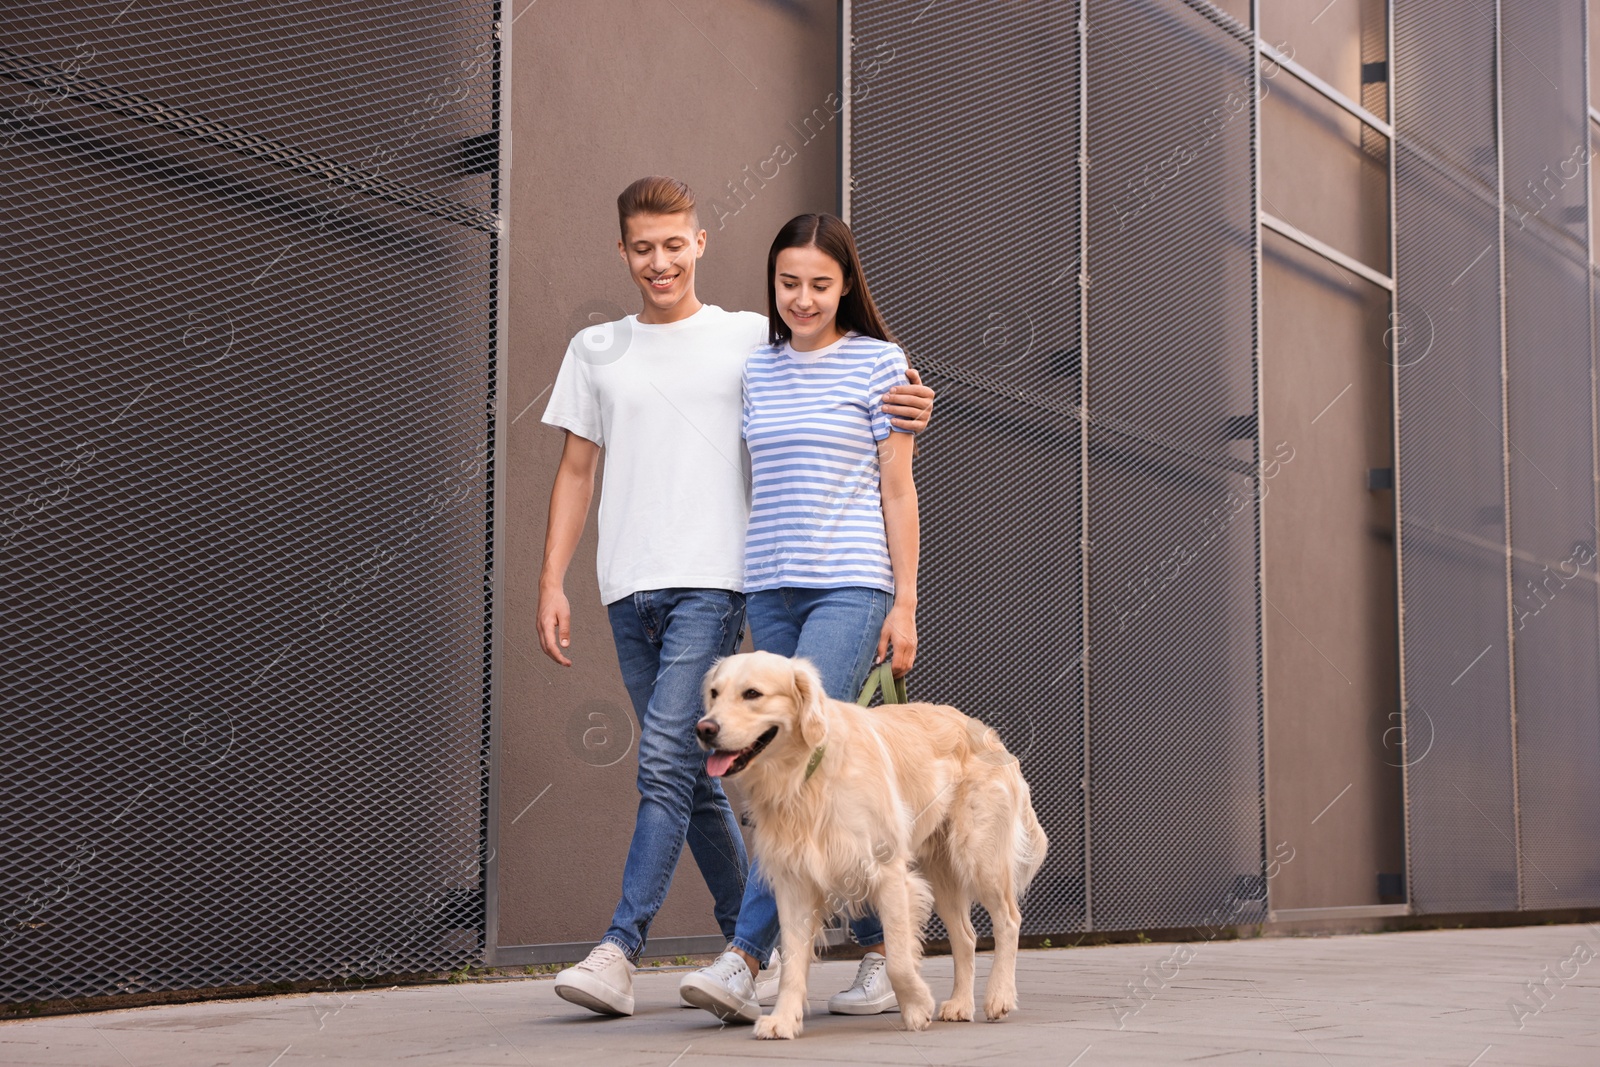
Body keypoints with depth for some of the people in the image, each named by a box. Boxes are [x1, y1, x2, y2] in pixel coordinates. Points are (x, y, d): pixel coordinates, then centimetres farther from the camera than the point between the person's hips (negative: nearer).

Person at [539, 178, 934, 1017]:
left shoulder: (754, 340, 6)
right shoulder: (595, 351, 15)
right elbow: (576, 472, 16)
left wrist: (906, 410, -15)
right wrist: (552, 583, 8)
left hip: (711, 580, -4)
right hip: (629, 589, 4)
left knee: (666, 760, -16)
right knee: (695, 779, 9)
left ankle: (619, 952, -17)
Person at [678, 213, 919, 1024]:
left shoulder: (878, 363, 1)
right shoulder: (757, 371, 14)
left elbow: (898, 489, 0)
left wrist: (905, 603, -4)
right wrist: (748, 599, 16)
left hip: (849, 589, -5)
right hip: (770, 591, 5)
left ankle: (744, 962, -20)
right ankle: (879, 949, 16)